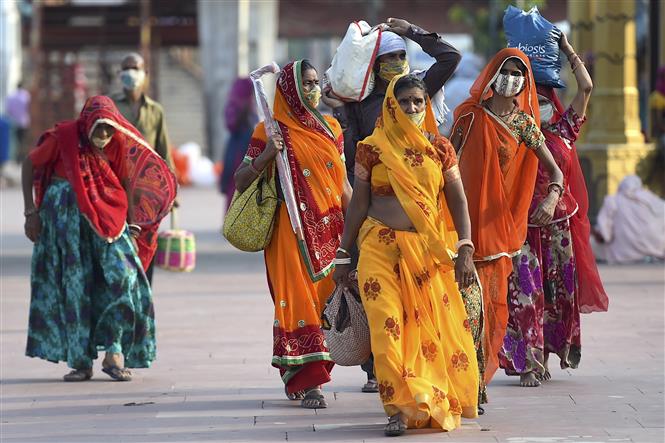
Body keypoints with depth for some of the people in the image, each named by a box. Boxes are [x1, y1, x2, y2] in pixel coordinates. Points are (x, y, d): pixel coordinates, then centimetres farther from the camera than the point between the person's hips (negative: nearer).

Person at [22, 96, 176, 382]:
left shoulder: (117, 144, -3)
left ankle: (114, 354, -7)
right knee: (73, 287, 0)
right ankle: (80, 362, 6)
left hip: (106, 217, 2)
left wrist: (132, 227, 0)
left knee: (122, 276, -14)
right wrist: (31, 213, -3)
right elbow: (29, 166, -1)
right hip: (64, 216, -2)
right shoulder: (63, 137, -10)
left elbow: (127, 185, 6)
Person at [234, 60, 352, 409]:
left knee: (328, 298, 3)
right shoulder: (271, 131, -1)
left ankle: (297, 378, 15)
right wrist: (265, 156, -18)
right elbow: (240, 183, -2)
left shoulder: (330, 128, 13)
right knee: (298, 298, -10)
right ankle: (305, 382, -11)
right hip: (293, 232, -5)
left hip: (330, 228, 5)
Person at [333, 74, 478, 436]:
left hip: (430, 252, 1)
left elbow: (458, 202, 7)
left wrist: (465, 250, -4)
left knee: (432, 331, 2)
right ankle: (400, 408, -8)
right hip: (381, 251, -1)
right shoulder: (371, 148, 4)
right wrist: (343, 256, 8)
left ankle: (435, 404, 17)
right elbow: (358, 204, 8)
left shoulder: (439, 148, 7)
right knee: (387, 328, -11)